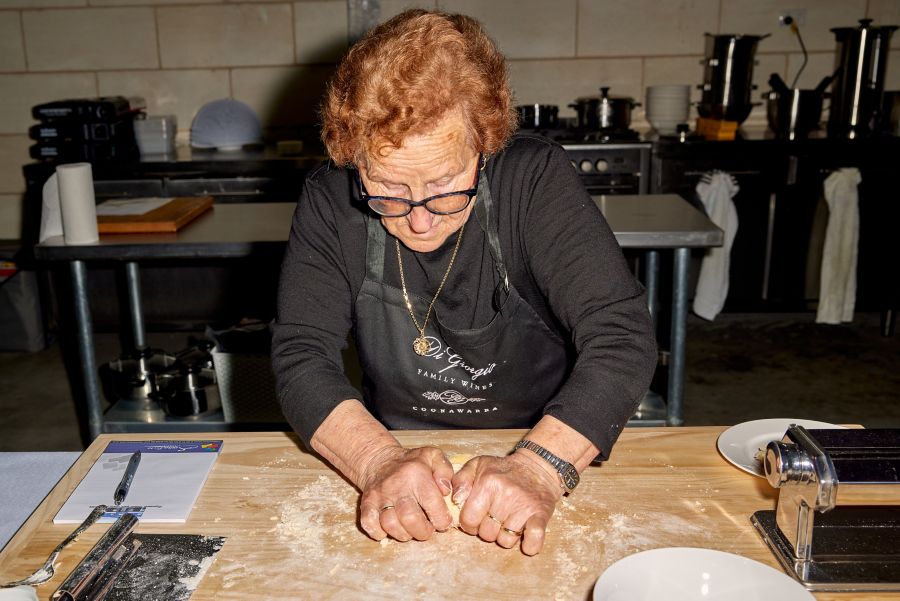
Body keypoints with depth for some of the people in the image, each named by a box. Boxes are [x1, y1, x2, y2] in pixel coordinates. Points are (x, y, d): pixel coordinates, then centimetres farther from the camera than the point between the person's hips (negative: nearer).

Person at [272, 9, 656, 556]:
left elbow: (622, 336, -21)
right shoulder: (330, 202, -11)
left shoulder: (537, 178, -16)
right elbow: (302, 356, -13)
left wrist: (539, 468, -35)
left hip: (544, 442, -1)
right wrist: (380, 460, -31)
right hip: (397, 444, 2)